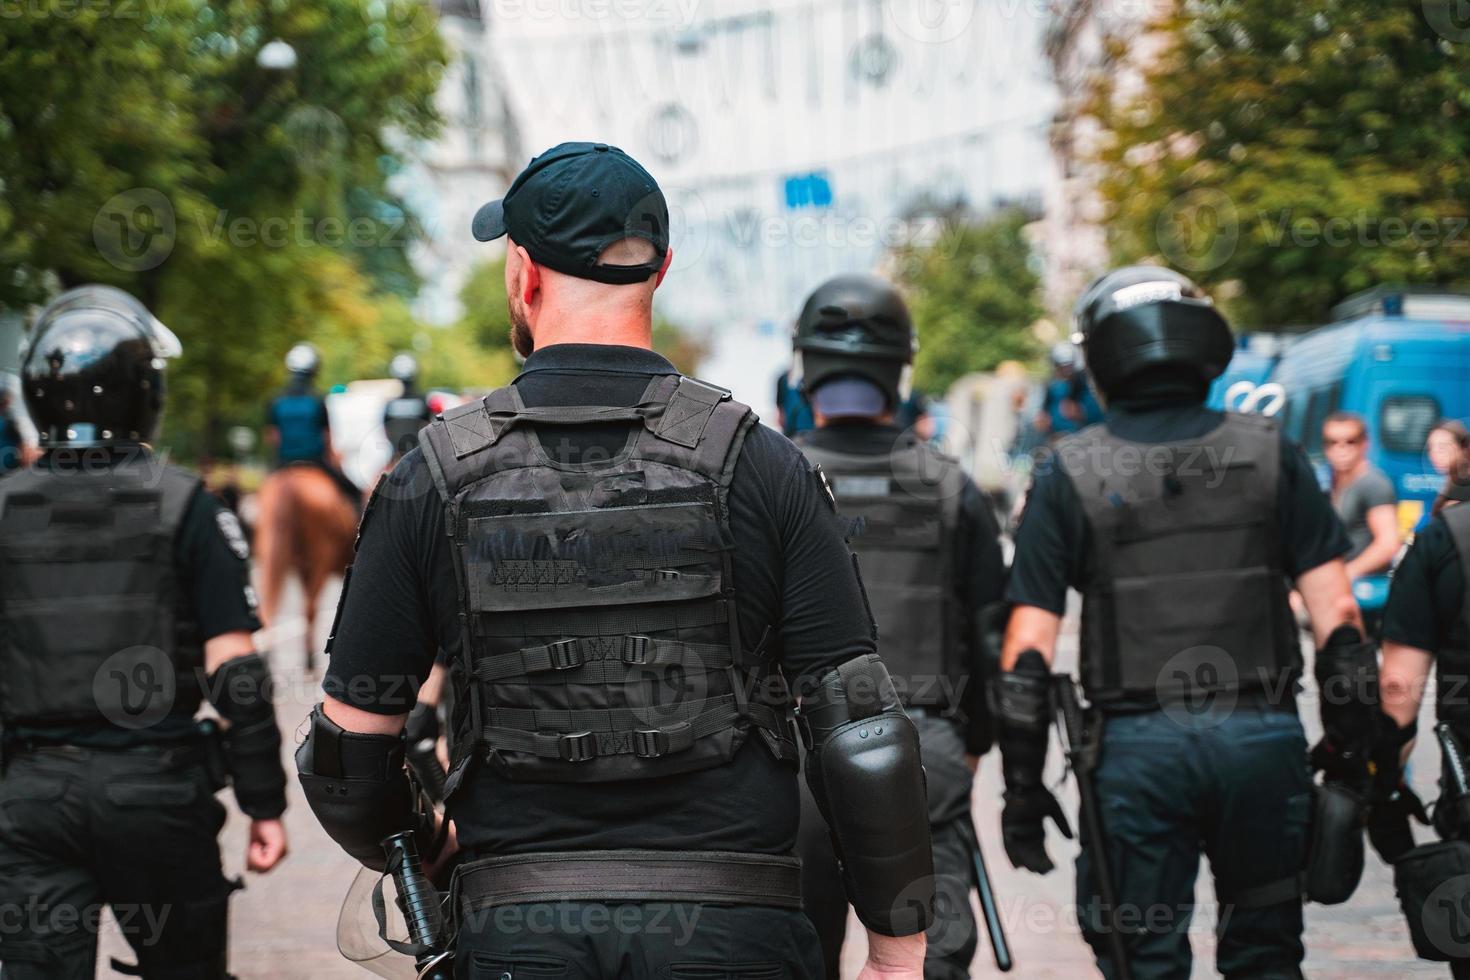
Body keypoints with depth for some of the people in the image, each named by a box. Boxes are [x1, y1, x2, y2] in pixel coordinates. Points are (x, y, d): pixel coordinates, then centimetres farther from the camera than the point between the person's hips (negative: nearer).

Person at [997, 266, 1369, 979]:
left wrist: (1022, 786, 3)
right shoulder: (1269, 455, 3)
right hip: (1262, 735, 1)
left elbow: (1027, 651, -3)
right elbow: (1337, 619, 0)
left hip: (1135, 746, -1)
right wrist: (1356, 757, 7)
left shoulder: (1070, 475, 0)